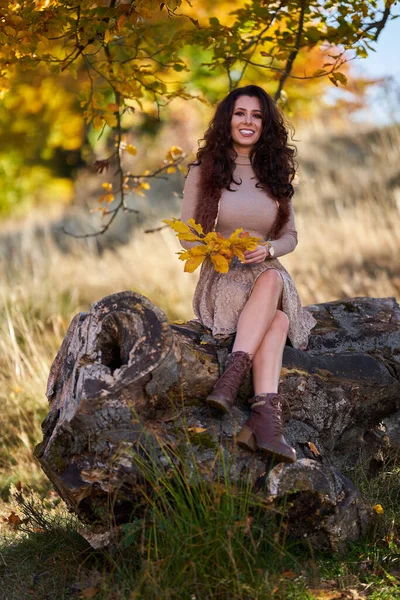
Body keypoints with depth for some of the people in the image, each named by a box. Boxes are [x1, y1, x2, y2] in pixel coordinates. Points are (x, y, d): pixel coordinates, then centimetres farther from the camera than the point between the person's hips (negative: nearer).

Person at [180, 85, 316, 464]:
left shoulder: (276, 175, 14)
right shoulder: (203, 172, 6)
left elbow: (290, 237, 13)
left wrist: (267, 250, -11)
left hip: (268, 274, 3)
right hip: (221, 279, -2)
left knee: (272, 279, -38)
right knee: (277, 319, -36)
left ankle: (234, 372, -49)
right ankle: (267, 412, -51)